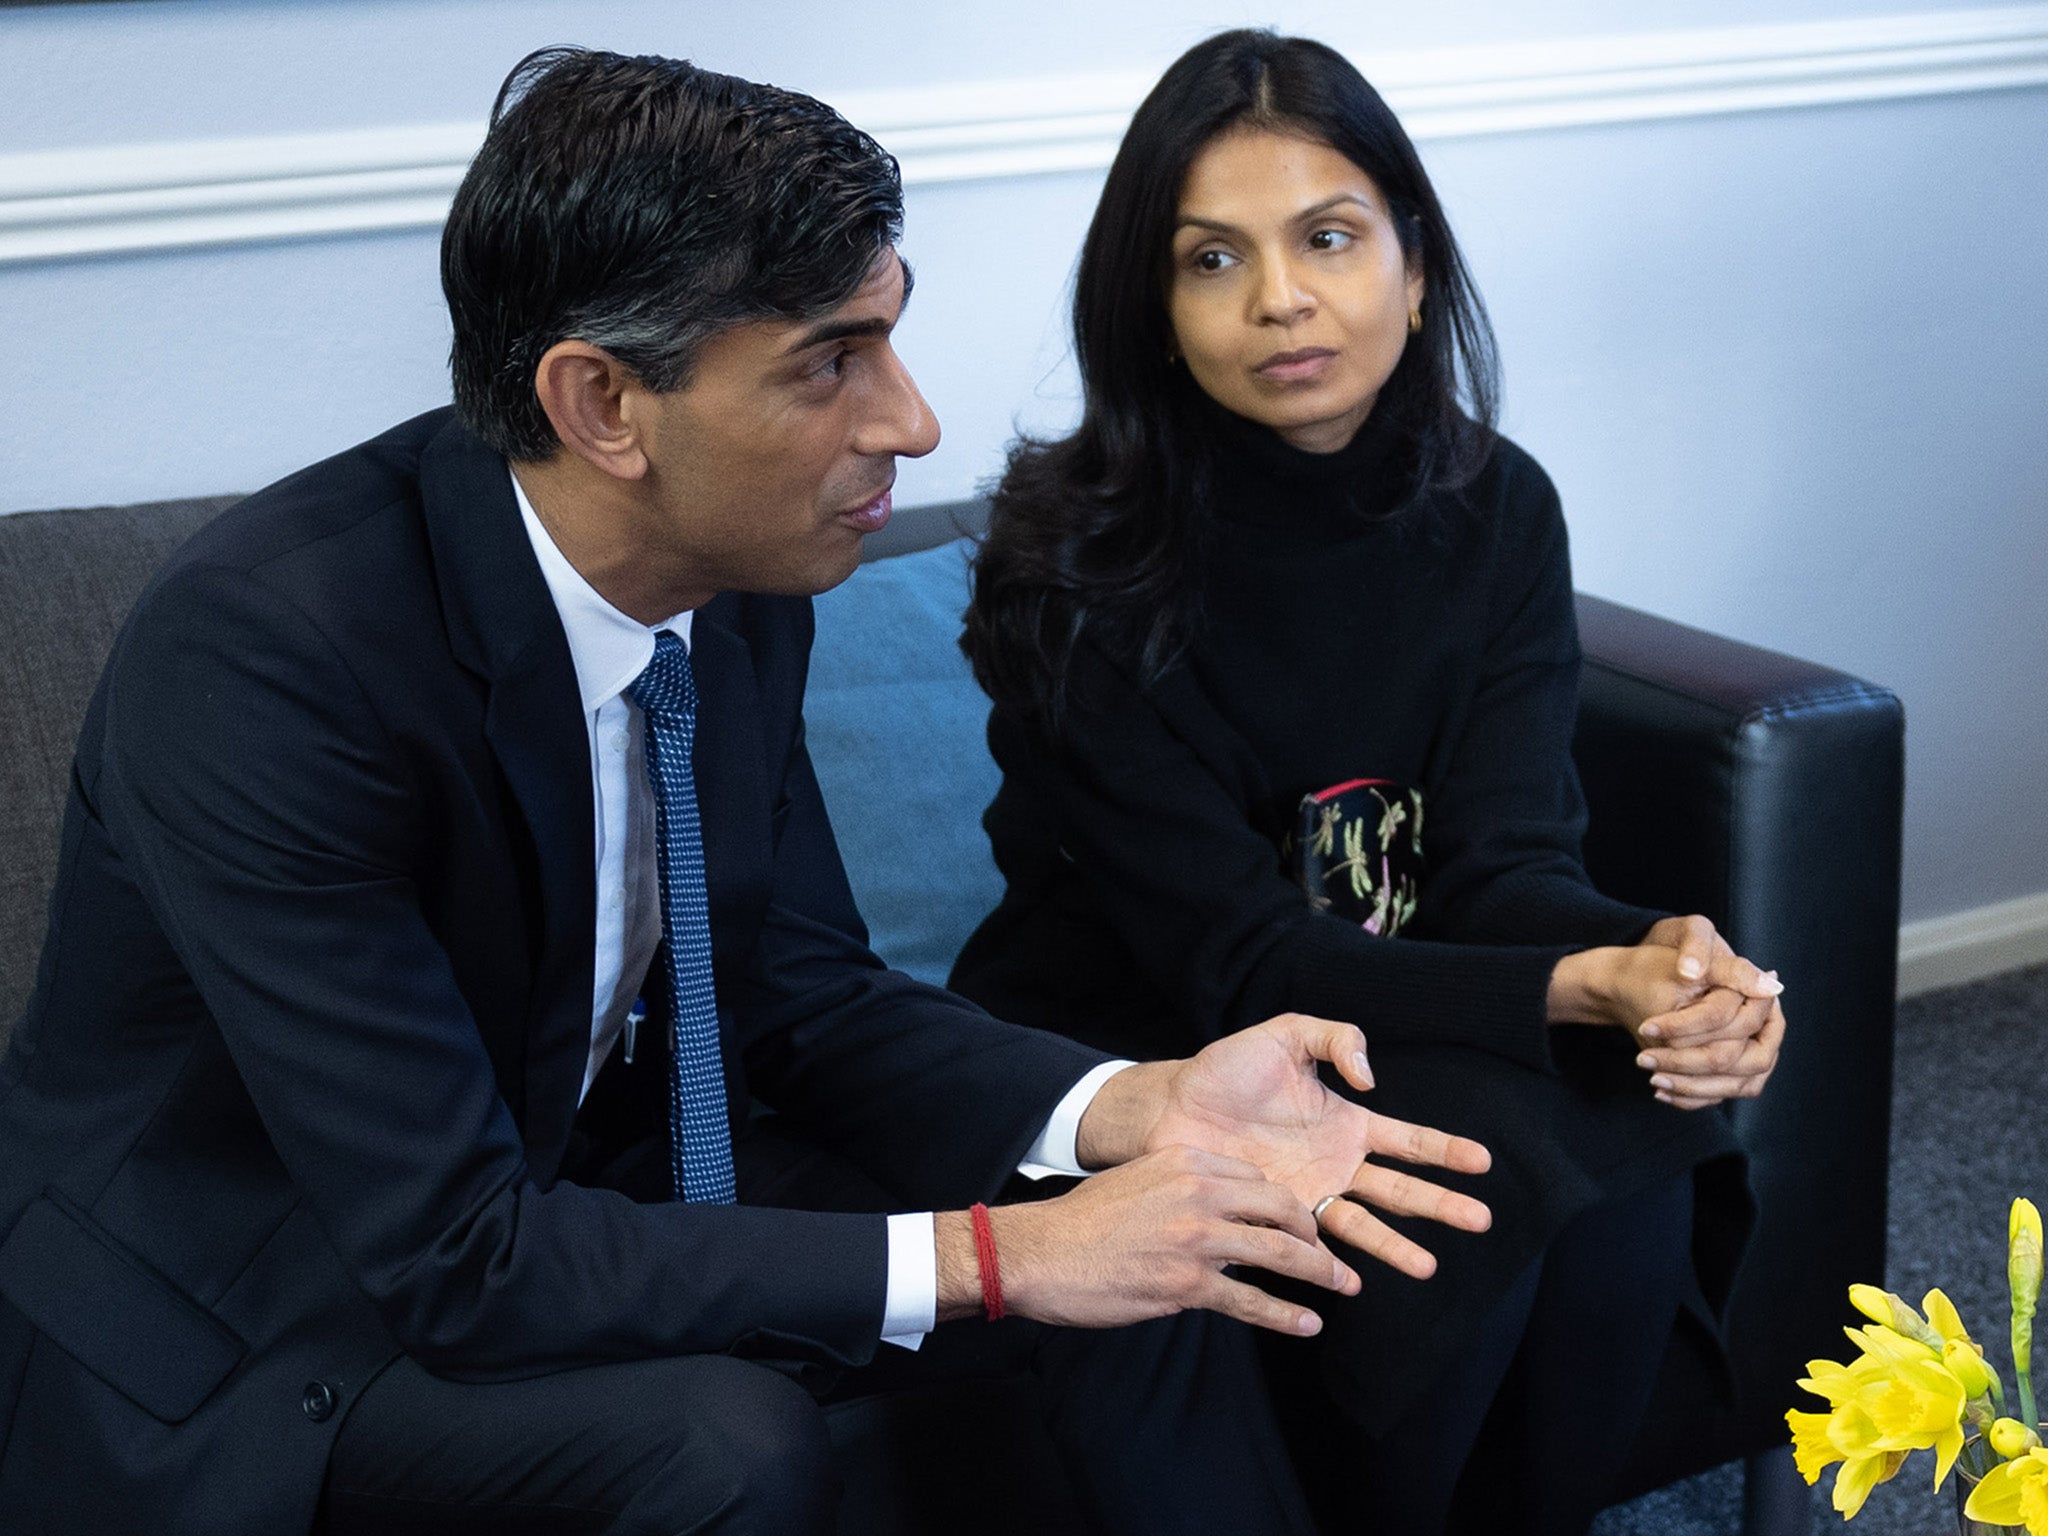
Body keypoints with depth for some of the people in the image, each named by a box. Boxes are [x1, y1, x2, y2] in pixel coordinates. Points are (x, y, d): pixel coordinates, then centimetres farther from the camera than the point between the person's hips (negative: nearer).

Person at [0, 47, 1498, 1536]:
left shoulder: (738, 577, -10)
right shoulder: (265, 658, -32)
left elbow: (803, 994, 1)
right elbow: (452, 1260, -31)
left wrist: (1144, 1106, -16)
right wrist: (987, 1255, -30)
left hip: (571, 1180, 7)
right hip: (231, 1332, -6)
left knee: (1148, 1250, -6)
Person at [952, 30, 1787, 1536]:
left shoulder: (1495, 508, -5)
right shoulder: (1077, 568, -19)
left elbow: (1506, 860, -10)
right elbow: (1234, 960, -21)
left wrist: (1658, 960, -35)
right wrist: (1583, 990, -34)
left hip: (1409, 1016, 5)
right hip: (1131, 1057, -4)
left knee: (1634, 1168, -24)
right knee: (1487, 1171, -29)